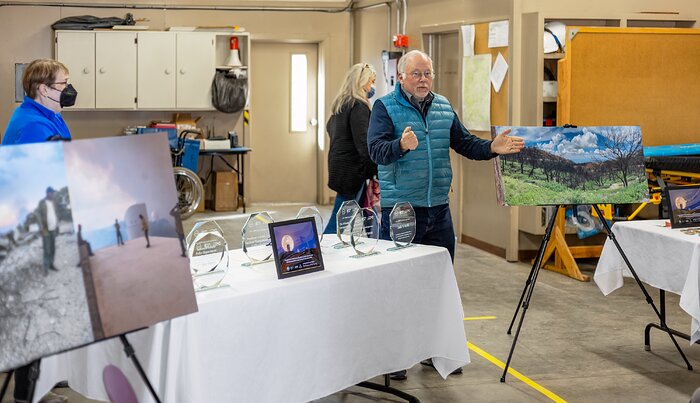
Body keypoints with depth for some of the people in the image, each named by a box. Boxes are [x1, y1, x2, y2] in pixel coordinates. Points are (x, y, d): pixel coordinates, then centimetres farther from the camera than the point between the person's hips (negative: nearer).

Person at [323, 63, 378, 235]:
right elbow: (363, 144, -21)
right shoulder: (359, 106, -14)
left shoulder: (340, 104, 15)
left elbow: (329, 128, 32)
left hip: (337, 166, 10)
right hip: (351, 170, -10)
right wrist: (380, 171, -19)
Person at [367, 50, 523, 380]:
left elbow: (465, 144, 15)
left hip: (438, 209, 6)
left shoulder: (443, 107, 11)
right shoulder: (385, 107, -6)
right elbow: (376, 151, -18)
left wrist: (492, 148, -3)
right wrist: (402, 145, -38)